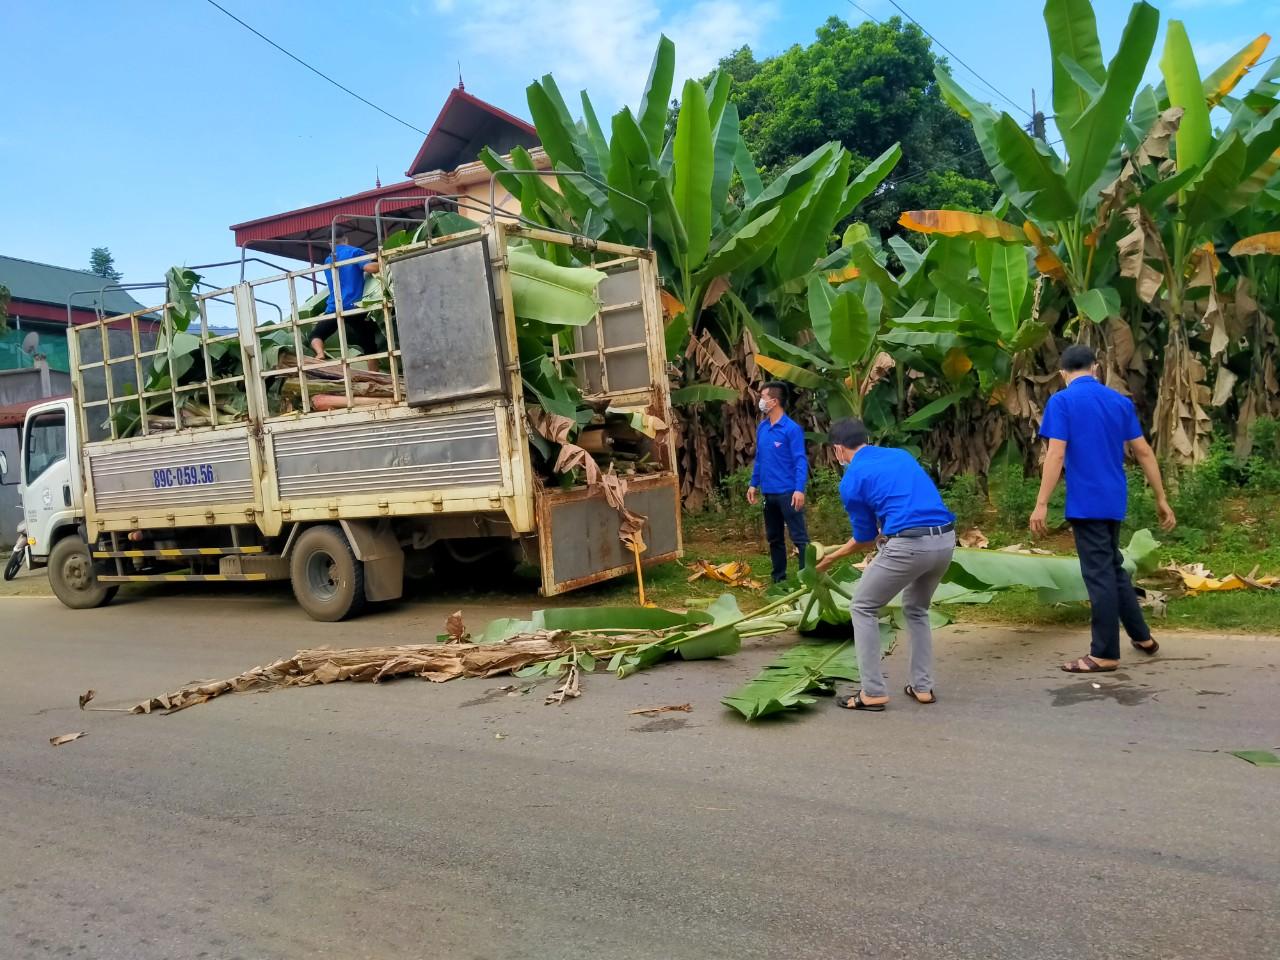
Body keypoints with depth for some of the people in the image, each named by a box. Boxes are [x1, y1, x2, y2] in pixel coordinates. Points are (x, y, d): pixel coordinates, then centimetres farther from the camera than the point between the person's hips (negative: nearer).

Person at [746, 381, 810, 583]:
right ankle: (779, 579, 26)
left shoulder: (791, 428, -12)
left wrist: (799, 489, -23)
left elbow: (800, 461, -15)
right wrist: (754, 484, 15)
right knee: (774, 538, 15)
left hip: (787, 492, -7)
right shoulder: (762, 428, 9)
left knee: (799, 537, -4)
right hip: (768, 493, 8)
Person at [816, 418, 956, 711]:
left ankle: (873, 692, 10)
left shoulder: (851, 479, 3)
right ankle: (923, 687, 27)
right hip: (946, 540, 7)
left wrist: (834, 556, 28)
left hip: (910, 545, -7)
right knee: (916, 609, 29)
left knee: (863, 608, 12)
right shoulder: (901, 455, 21)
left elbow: (865, 538, 11)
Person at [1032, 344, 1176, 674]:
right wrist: (1161, 500, 14)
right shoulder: (1121, 401, 9)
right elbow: (1144, 452, 9)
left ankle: (1105, 655, 6)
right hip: (1113, 500, 6)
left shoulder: (1061, 401, -8)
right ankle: (1142, 637, 31)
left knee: (1099, 575, -1)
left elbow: (1056, 455, -17)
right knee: (1113, 568, 21)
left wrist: (1041, 504, -16)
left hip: (1086, 502, -6)